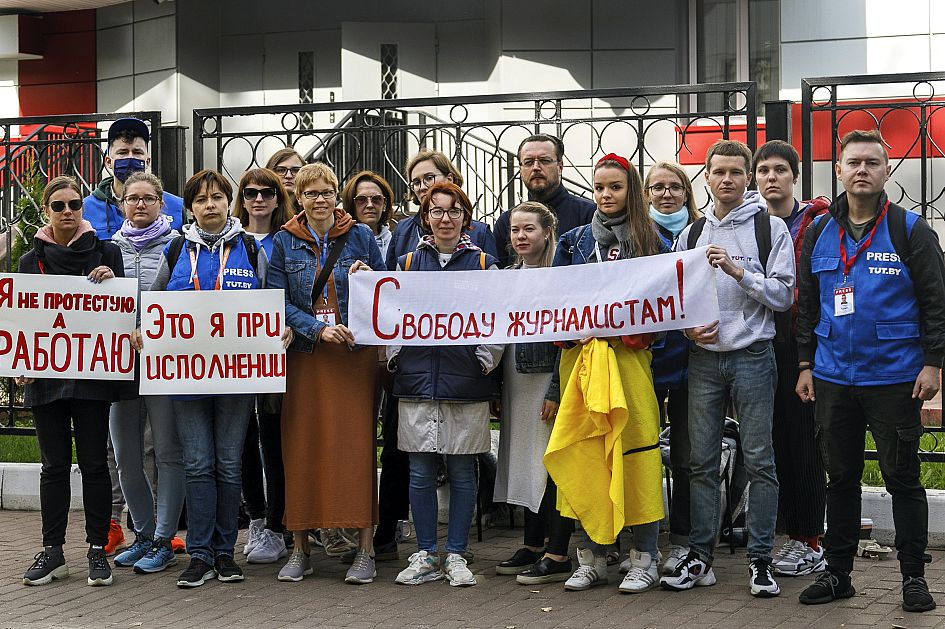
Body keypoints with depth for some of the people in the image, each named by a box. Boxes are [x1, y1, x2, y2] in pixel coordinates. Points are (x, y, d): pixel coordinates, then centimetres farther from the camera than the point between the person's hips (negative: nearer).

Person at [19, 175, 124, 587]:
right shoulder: (31, 260, 11)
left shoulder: (105, 254, 6)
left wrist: (111, 282, -15)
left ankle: (98, 551, 6)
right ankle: (52, 551, 10)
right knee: (55, 464, 5)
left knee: (93, 462, 0)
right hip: (46, 373, 2)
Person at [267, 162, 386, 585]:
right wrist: (318, 329, -13)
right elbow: (279, 302, 1)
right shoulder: (285, 242, 7)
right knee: (301, 448, 0)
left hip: (355, 355, -1)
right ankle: (300, 549, 9)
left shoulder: (360, 236, 6)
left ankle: (365, 550, -2)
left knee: (357, 446, -6)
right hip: (304, 356, 1)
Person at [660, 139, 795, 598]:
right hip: (703, 358, 4)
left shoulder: (771, 228, 1)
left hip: (752, 355, -3)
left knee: (759, 460, -2)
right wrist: (687, 328, -4)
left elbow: (783, 294, -5)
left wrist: (739, 272, -16)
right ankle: (699, 557, 12)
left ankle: (760, 560, 5)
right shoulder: (691, 234, 13)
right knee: (702, 461, 5)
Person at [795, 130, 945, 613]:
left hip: (895, 378, -4)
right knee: (841, 478, 11)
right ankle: (838, 572, 20)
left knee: (903, 478, 3)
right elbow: (807, 305, 14)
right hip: (833, 378, 4)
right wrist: (805, 364, 9)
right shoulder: (819, 234, 9)